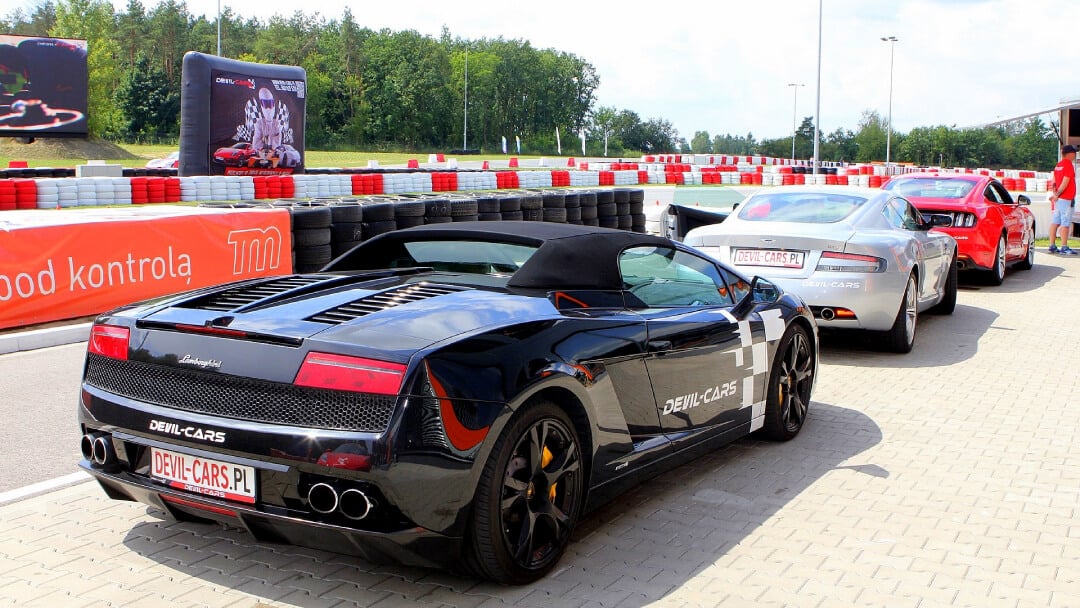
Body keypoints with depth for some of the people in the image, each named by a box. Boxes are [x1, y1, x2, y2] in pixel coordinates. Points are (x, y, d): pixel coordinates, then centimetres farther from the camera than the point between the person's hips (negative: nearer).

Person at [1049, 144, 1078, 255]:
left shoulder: (1058, 165, 14)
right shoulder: (1068, 165, -13)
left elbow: (1054, 182, 12)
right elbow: (1065, 182, -18)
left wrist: (1055, 194, 3)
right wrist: (1057, 195, -13)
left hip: (1058, 199, 9)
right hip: (1066, 199, -9)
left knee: (1055, 222, 9)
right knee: (1065, 224, -9)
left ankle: (1052, 246, 12)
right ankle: (1064, 248, -10)